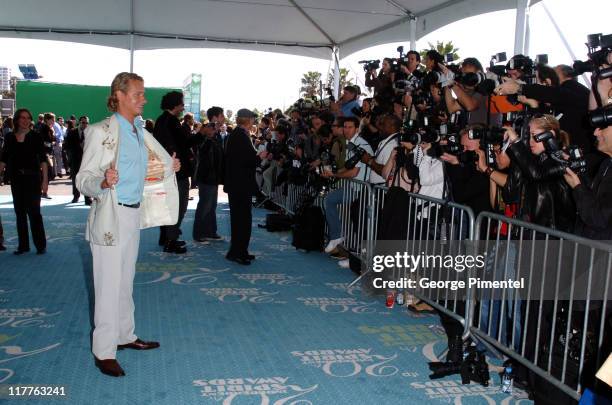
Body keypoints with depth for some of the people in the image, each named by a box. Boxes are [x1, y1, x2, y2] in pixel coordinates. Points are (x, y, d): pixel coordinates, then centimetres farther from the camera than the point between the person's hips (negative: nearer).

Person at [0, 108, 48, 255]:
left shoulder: (35, 136, -3)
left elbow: (43, 159, -6)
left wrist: (45, 180, -12)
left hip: (33, 177, -4)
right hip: (16, 178, 4)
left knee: (33, 211, -4)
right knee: (20, 212, 8)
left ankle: (41, 245, 4)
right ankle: (23, 245, 16)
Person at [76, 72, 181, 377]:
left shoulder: (139, 131, 10)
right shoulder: (101, 131, -13)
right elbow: (83, 179, -15)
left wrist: (168, 169, 10)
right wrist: (103, 183, -34)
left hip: (134, 214, 8)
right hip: (110, 217, -7)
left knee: (125, 280, 17)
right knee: (109, 284, -1)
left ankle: (124, 335, 31)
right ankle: (104, 351, 10)